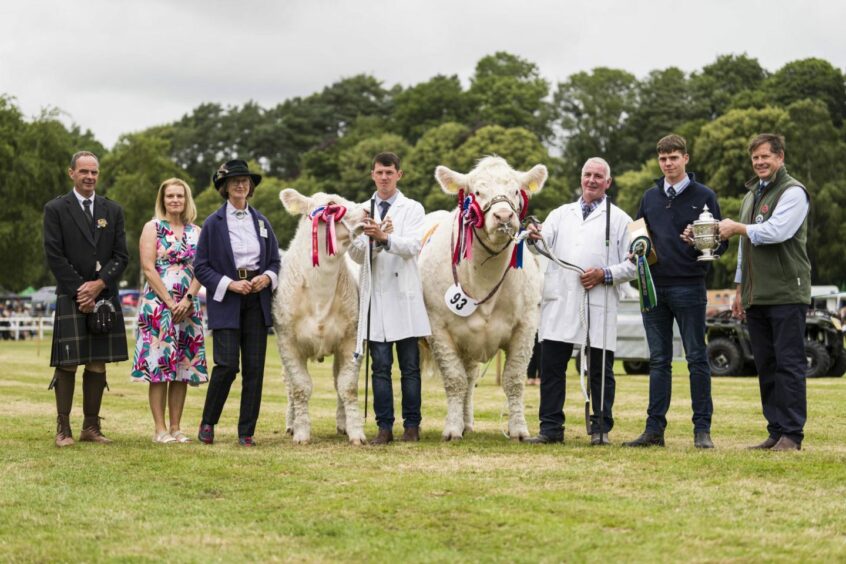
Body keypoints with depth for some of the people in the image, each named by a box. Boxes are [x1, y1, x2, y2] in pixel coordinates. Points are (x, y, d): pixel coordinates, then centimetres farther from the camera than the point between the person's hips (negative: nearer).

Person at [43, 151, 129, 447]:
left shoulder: (112, 210, 12)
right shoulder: (55, 209, 1)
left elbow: (121, 255, 7)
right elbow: (55, 257, -5)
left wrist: (99, 284, -8)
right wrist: (79, 292, -11)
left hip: (105, 297, 4)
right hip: (70, 298, -4)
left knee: (98, 364, 4)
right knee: (67, 364, -4)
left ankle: (91, 426, 10)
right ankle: (63, 428, 0)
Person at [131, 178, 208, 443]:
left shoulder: (195, 232, 12)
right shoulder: (152, 228, 2)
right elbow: (148, 268, -6)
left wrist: (186, 300, -9)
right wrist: (170, 302, -12)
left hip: (187, 306, 4)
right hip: (158, 303, -4)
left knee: (183, 365, 3)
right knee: (159, 363, -6)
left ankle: (176, 427, 8)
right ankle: (160, 428, -3)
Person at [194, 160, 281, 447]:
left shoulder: (261, 221, 12)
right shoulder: (213, 223, 1)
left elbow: (275, 260, 16)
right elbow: (201, 267, -2)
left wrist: (267, 277, -6)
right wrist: (230, 284, -14)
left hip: (257, 300, 4)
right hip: (226, 302, -4)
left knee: (254, 367, 1)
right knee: (227, 364, -12)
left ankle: (247, 431, 8)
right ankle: (207, 423, 8)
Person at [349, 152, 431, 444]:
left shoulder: (412, 209, 6)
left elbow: (413, 247, -9)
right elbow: (356, 255, 3)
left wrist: (384, 237, -26)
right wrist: (371, 239, -18)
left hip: (404, 295, -2)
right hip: (375, 295, 2)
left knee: (410, 366, 1)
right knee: (380, 367, 1)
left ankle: (412, 426, 7)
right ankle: (384, 427, 5)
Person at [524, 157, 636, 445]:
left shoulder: (619, 219, 9)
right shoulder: (560, 214, 19)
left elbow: (632, 265, 5)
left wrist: (605, 275, -12)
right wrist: (534, 238, -17)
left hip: (599, 306, -3)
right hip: (559, 303, 3)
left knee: (600, 370, 2)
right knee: (551, 367, 1)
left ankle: (601, 429, 10)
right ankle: (551, 428, 7)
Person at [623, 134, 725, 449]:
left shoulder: (703, 196, 0)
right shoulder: (650, 197, 13)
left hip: (689, 288, -4)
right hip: (654, 287, 4)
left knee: (697, 358, -1)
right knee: (659, 361, 7)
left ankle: (702, 429, 4)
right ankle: (655, 429, 10)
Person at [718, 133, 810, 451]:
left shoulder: (793, 192, -5)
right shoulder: (751, 196, 20)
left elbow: (777, 231, -20)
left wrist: (738, 228, -7)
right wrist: (740, 289, 22)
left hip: (787, 294, -8)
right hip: (756, 296, 8)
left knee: (789, 363, -7)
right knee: (766, 365, 8)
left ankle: (792, 434, -4)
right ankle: (776, 431, 13)